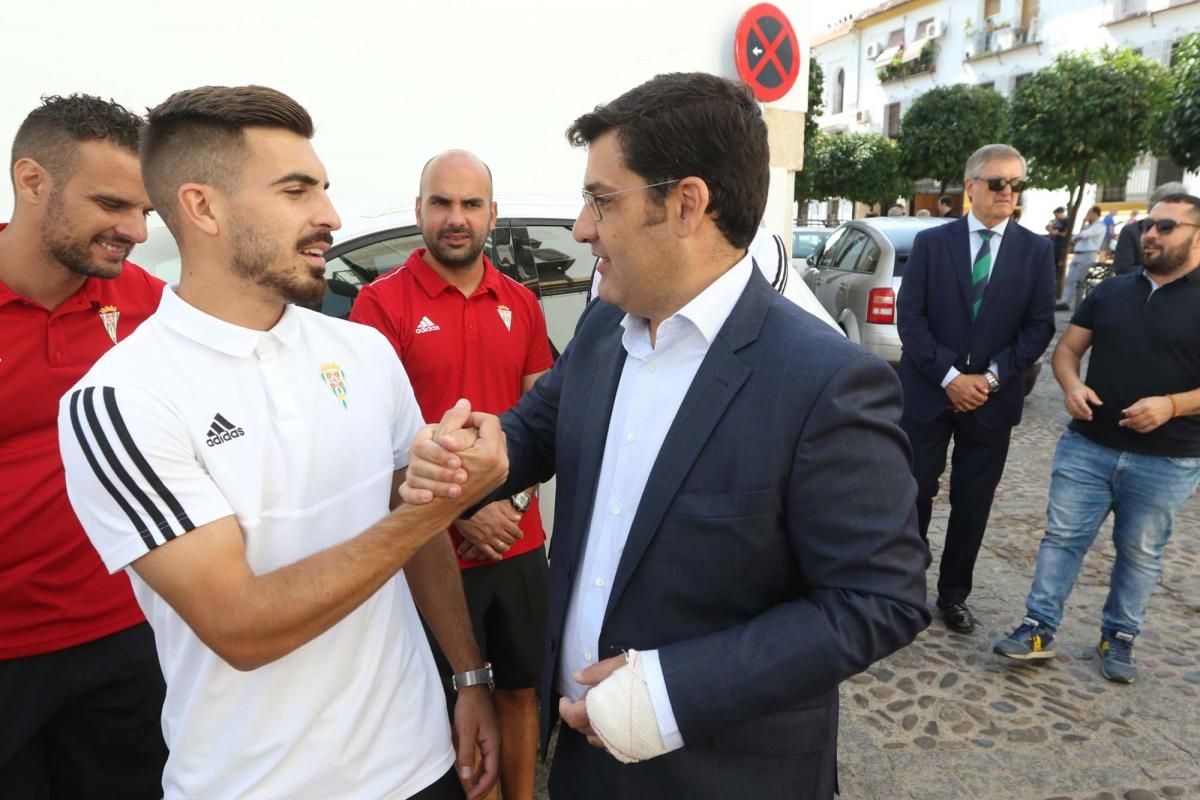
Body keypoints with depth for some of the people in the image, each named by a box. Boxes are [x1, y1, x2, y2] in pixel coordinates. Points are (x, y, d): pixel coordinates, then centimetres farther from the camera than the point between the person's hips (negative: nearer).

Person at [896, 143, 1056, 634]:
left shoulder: (1036, 251, 5)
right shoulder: (931, 242, 0)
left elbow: (1040, 326, 1)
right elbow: (909, 318, -6)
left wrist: (993, 377, -12)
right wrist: (949, 376, -14)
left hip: (993, 398, 2)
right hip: (928, 391, -1)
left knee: (972, 503, 10)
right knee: (914, 494, 5)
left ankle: (954, 595, 26)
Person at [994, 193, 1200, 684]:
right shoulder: (1111, 290, 8)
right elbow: (1067, 348, 9)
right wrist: (1071, 385, -11)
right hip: (1087, 445, 3)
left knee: (1140, 553, 11)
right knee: (1062, 536, 3)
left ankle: (1119, 638, 27)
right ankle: (1039, 629, 12)